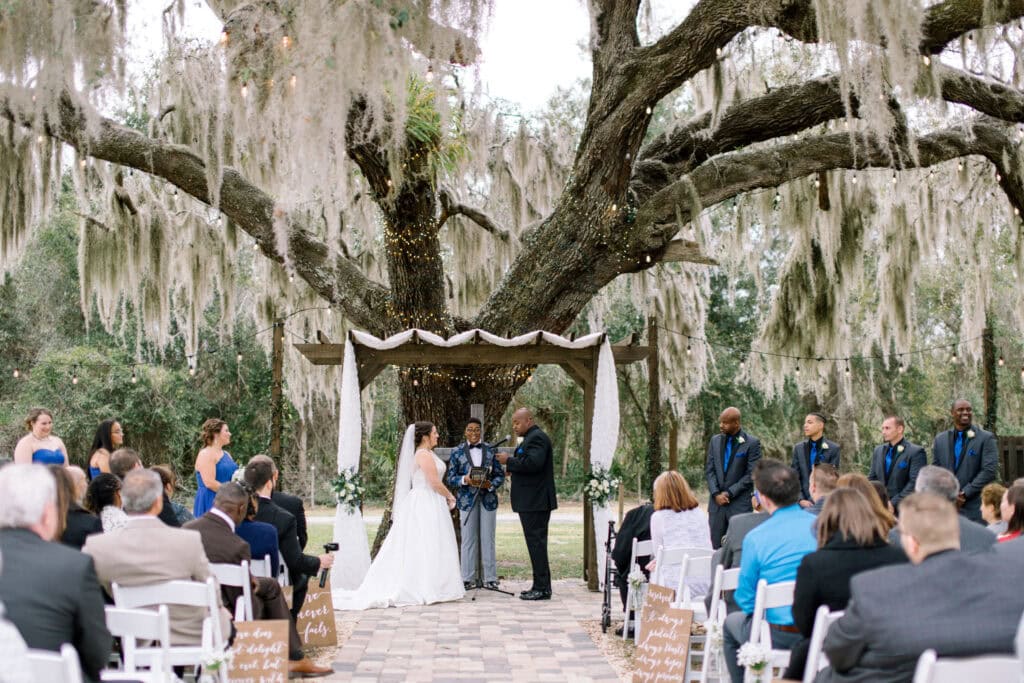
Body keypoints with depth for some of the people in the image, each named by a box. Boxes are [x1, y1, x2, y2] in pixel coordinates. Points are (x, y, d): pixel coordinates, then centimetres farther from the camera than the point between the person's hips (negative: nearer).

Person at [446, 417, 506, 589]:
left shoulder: (491, 450, 5)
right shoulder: (457, 452, 3)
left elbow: (500, 475, 6)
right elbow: (451, 479, 1)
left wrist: (491, 484, -14)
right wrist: (464, 479, -19)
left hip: (488, 499, 1)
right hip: (467, 499, -1)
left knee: (488, 539, 3)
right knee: (468, 539, 1)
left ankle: (490, 578, 9)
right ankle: (468, 578, 8)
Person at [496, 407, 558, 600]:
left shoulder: (536, 438, -13)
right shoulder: (532, 438, 20)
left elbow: (533, 463, -26)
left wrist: (509, 461, -16)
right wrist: (512, 466, 9)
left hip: (535, 502, -11)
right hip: (532, 502, 11)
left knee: (536, 542, -8)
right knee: (536, 542, 11)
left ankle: (542, 588, -5)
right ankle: (540, 587, 15)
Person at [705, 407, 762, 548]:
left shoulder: (751, 443, -4)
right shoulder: (715, 440, 11)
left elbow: (751, 474, -7)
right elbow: (709, 470, 10)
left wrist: (729, 493, -10)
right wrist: (716, 493, -4)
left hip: (740, 503, -4)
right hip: (717, 501, 4)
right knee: (717, 546, 2)